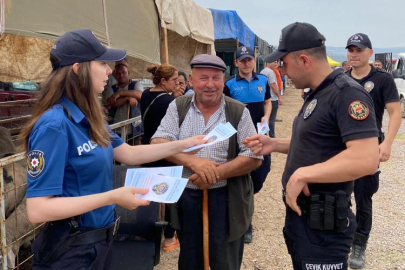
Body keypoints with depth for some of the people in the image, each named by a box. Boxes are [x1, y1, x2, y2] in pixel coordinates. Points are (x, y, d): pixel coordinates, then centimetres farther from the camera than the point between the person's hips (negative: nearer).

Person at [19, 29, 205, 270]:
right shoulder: (54, 125, -24)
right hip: (72, 249, -8)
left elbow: (129, 154, 11)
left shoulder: (89, 118, 2)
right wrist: (112, 198, -30)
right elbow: (37, 210, -27)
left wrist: (183, 145, 8)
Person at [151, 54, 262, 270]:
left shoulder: (239, 112, -5)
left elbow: (254, 157, -9)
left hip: (227, 199, -2)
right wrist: (192, 161, -25)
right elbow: (158, 143, -9)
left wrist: (216, 174, -22)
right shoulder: (178, 107, 0)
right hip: (186, 197, 2)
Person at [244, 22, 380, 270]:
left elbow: (366, 160, -31)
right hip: (300, 213, 10)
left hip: (322, 222, -9)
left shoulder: (347, 93, -20)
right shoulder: (318, 94, 12)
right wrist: (274, 144, 6)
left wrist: (302, 175, -27)